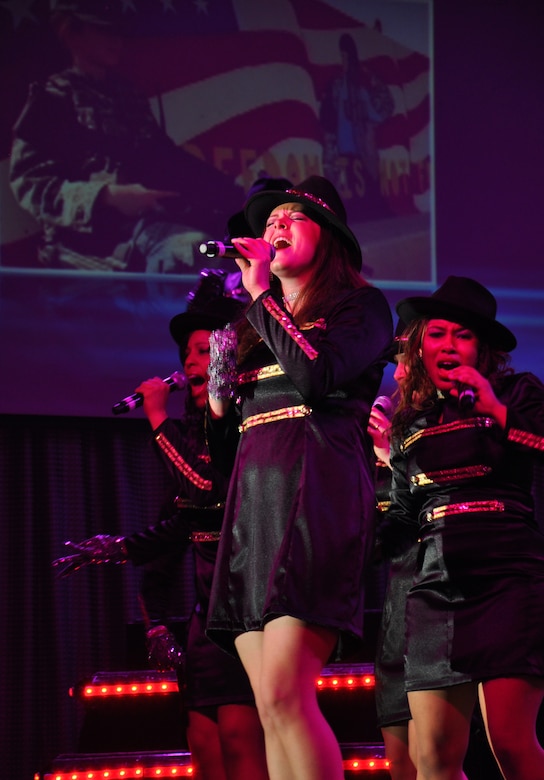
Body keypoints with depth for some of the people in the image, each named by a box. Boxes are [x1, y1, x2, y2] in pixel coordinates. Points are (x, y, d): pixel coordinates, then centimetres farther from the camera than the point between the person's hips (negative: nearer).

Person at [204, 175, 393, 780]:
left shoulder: (360, 307, 8)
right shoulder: (255, 329, 26)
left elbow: (317, 374, -13)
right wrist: (218, 394, 8)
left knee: (281, 693, -21)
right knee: (273, 708, -4)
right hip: (253, 502, 7)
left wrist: (261, 293, -3)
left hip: (316, 489, -6)